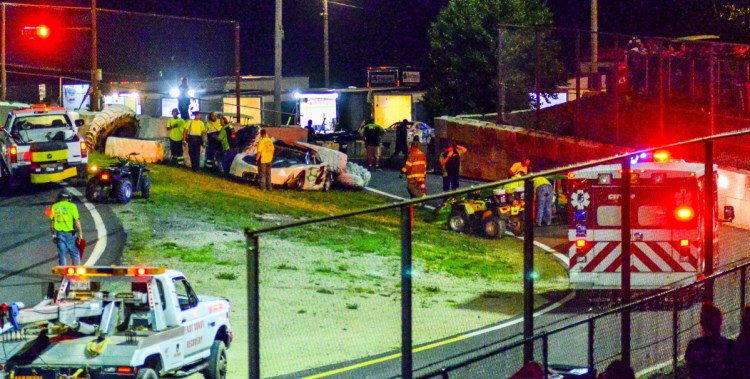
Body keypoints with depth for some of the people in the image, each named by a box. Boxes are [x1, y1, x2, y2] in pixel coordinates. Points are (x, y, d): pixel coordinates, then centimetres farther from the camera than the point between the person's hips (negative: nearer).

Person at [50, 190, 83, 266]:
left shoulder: (54, 207, 7)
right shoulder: (72, 206, -3)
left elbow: (51, 221, 8)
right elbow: (76, 221, -8)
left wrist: (53, 234, 14)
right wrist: (80, 233, -5)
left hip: (59, 233, 3)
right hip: (70, 233, -3)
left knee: (61, 254, 5)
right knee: (75, 253, 4)